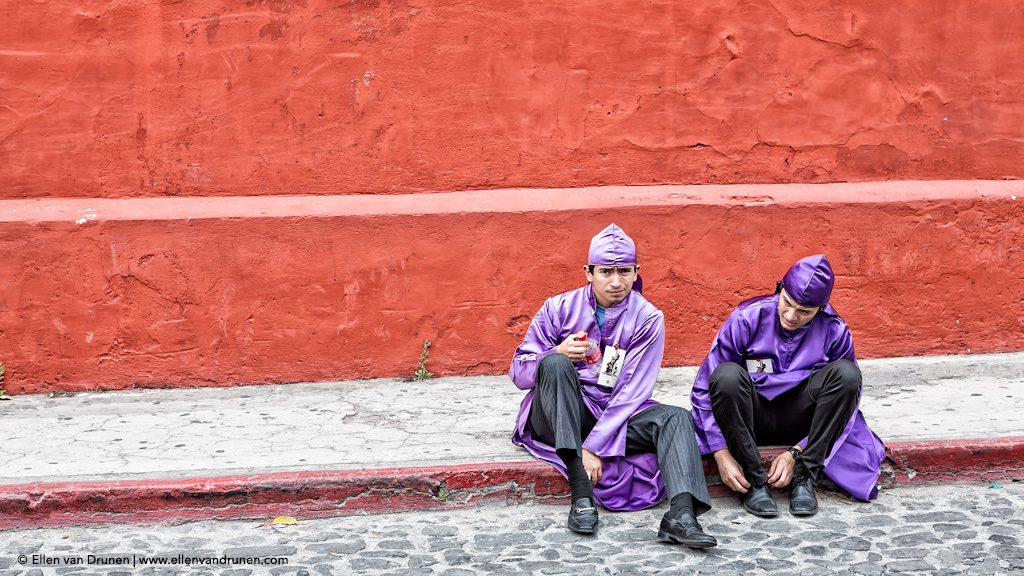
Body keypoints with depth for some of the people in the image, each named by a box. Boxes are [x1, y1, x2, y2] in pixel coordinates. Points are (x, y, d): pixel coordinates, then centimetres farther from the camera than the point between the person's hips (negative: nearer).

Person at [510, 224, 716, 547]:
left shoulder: (647, 318, -3)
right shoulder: (559, 308, -3)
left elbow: (631, 392, -11)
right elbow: (519, 373, -3)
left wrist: (595, 446, -22)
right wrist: (558, 353, -25)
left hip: (613, 416, 1)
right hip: (556, 420, -1)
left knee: (676, 418, -22)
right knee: (555, 364, -30)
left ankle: (681, 515, -46)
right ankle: (581, 492, -36)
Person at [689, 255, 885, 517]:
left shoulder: (835, 331, -10)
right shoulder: (747, 318, -16)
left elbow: (846, 397, -7)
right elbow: (704, 388, -14)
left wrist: (795, 453, -18)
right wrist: (721, 454, -22)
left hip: (799, 421, 2)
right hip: (750, 419, -1)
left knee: (846, 373, -24)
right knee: (727, 375, -33)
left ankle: (803, 477, -21)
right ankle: (754, 481, -25)